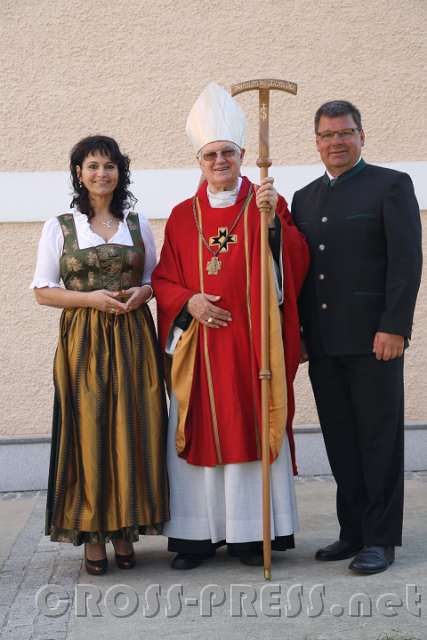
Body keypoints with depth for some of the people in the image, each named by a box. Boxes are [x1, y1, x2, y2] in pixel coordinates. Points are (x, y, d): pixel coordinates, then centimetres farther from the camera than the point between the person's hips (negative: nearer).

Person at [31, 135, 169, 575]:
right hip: (83, 341, -2)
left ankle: (125, 530, 12)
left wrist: (142, 292, -6)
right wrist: (90, 298, -13)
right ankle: (92, 536, 6)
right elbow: (43, 291, 2)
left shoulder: (137, 224, 11)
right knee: (88, 434, -3)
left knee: (132, 433, 1)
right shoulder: (60, 227, 4)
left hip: (132, 339, 2)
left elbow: (156, 278, 17)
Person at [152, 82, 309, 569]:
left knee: (252, 428, 0)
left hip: (253, 338, -1)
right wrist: (188, 301, -9)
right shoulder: (183, 216, 10)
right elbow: (164, 279, 10)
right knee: (200, 431, 1)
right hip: (199, 340, 2)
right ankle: (198, 534, 8)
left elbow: (294, 265, -6)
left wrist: (273, 218, -20)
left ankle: (251, 533, 9)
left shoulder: (265, 204, 6)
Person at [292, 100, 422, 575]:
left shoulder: (391, 186, 0)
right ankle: (353, 531, 18)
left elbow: (406, 260, -8)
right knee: (340, 442, 9)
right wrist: (297, 332, 9)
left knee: (379, 439, 0)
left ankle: (381, 539, 7)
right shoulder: (305, 198, 17)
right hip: (323, 343, 6)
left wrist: (394, 327, -15)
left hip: (372, 338, -5)